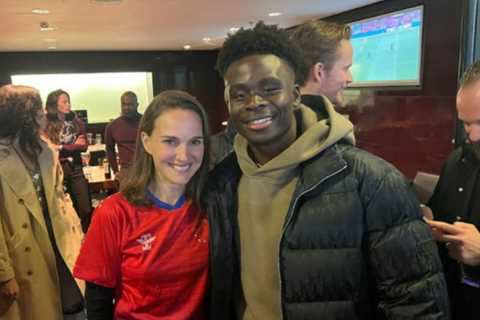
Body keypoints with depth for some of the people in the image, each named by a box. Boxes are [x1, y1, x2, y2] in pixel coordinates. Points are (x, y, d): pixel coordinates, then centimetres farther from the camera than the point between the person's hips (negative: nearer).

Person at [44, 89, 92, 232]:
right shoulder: (46, 125, -5)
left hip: (76, 168, 3)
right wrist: (74, 146, -5)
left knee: (86, 209, 2)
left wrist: (61, 147, -8)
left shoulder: (76, 121, 7)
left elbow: (84, 146, 5)